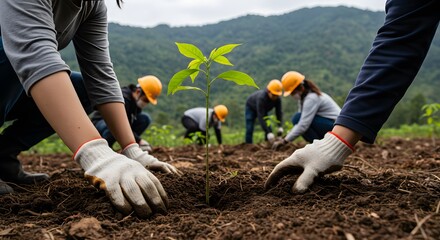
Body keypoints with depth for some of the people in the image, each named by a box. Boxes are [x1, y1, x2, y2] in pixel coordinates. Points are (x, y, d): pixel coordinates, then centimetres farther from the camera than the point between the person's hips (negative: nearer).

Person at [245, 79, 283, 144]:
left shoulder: (277, 99, -27)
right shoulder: (261, 98, -44)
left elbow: (279, 112, -23)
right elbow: (260, 117, -47)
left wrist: (280, 127, -40)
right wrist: (268, 133, -53)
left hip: (263, 110, 5)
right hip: (251, 108, -5)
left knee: (269, 129, -6)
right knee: (249, 129, -16)